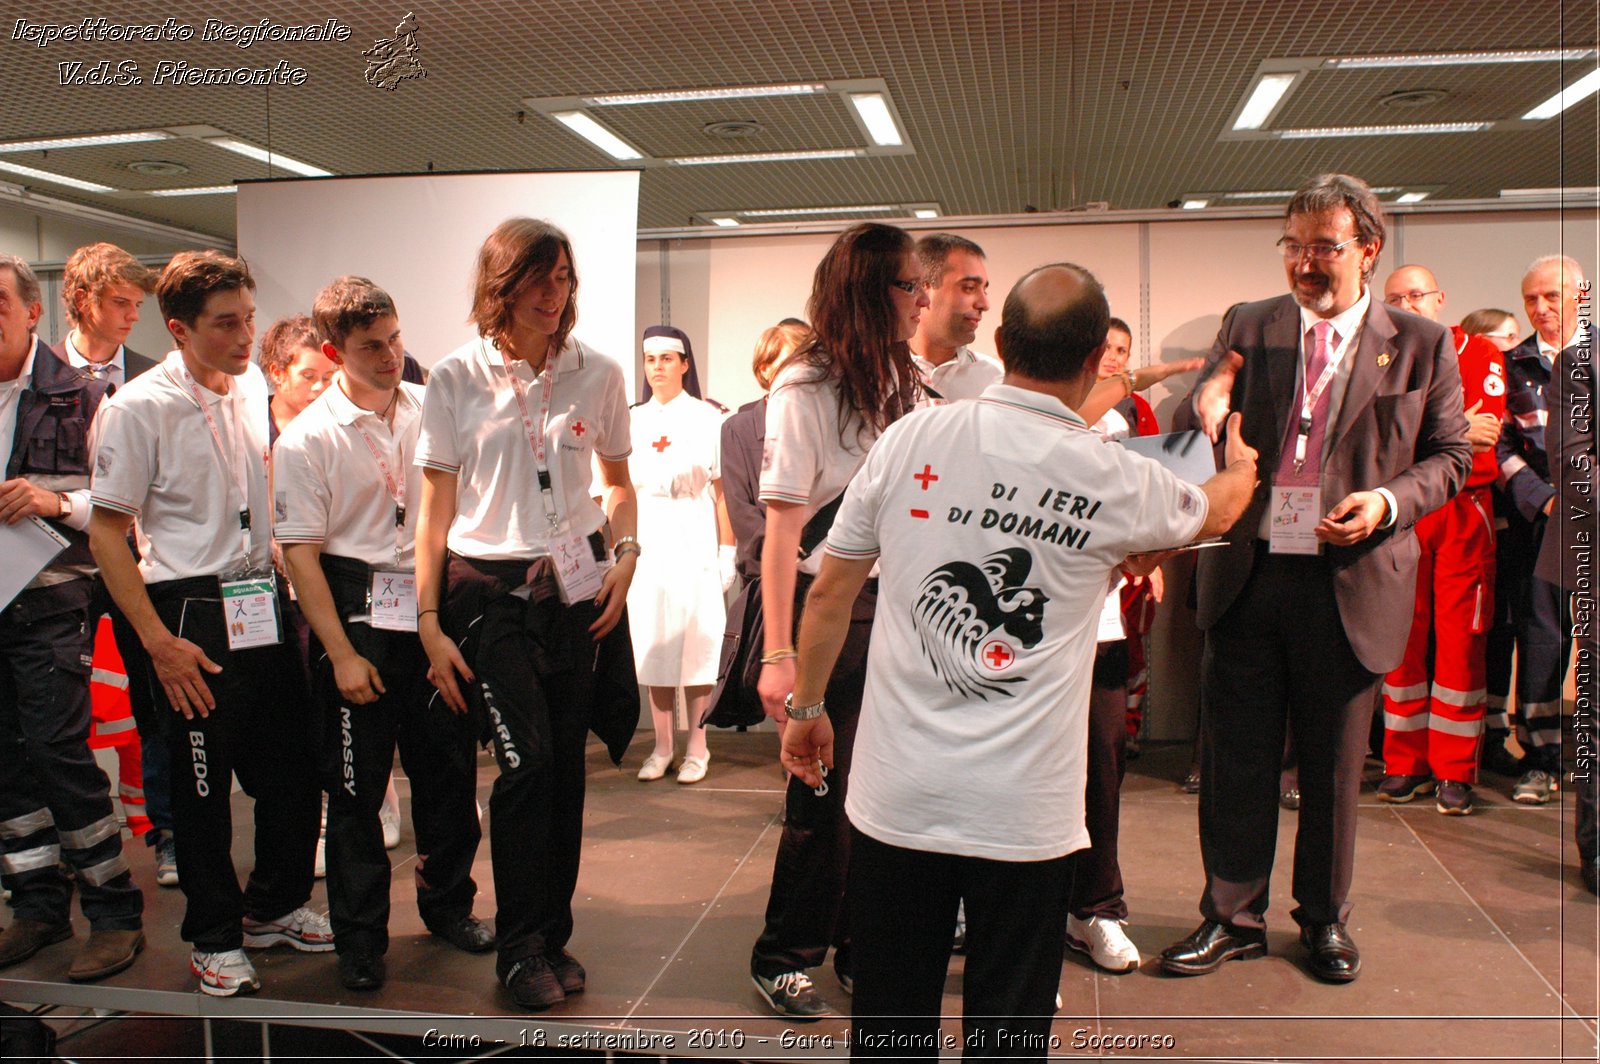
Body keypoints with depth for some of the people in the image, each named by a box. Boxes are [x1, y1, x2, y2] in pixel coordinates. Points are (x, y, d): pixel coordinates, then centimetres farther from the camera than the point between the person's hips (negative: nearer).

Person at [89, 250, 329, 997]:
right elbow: (106, 531, -10)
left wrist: (287, 590, 14)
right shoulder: (139, 409, -10)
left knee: (293, 767, 11)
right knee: (202, 784, 6)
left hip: (265, 605, 5)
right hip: (194, 615, -5)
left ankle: (275, 905, 33)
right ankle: (214, 937, 24)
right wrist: (158, 641, -15)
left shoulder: (254, 389, 7)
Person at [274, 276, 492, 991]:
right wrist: (342, 654, -11)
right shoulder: (307, 438, -5)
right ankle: (359, 936, 22)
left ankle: (447, 903, 32)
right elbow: (300, 551, -7)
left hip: (435, 607, 3)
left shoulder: (432, 409, 4)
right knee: (356, 784, 5)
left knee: (449, 769, 11)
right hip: (358, 615, -3)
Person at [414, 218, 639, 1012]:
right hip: (490, 589, -2)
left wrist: (625, 556, 0)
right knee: (526, 760, -12)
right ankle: (519, 946, 7)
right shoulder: (457, 376, -1)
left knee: (566, 767, 5)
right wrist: (429, 623, -3)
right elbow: (436, 506, 1)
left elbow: (618, 483, 17)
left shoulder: (597, 374, 4)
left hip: (577, 587, 2)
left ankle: (552, 937, 23)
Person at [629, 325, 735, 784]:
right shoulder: (633, 421, 12)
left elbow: (722, 489, -4)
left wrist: (727, 551, -9)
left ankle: (697, 749, 9)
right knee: (653, 642, 6)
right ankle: (662, 747, 16)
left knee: (696, 642, -1)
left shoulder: (706, 418, 0)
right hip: (646, 543, 4)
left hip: (694, 542, -4)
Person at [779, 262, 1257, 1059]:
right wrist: (1242, 462, 42)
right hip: (1023, 811, -1)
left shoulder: (910, 439, -4)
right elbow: (1215, 510, 18)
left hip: (896, 795, 2)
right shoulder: (1116, 482, -5)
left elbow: (830, 591, 4)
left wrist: (807, 706, 18)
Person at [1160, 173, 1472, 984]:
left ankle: (1324, 918, 33)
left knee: (1333, 765, 12)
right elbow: (1211, 447, 5)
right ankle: (1232, 917, 26)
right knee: (1234, 758, 8)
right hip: (1247, 577, 2)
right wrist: (1207, 409, -19)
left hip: (1350, 582, -1)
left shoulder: (1420, 345, 1)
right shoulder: (1248, 328, 5)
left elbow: (1451, 455, 5)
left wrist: (1388, 502, -15)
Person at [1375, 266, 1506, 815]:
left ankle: (1455, 771, 6)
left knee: (1460, 639, -1)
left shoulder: (1481, 356, 5)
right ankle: (1406, 763, 14)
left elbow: (1486, 434, -9)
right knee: (1403, 636, 4)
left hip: (1464, 512, -1)